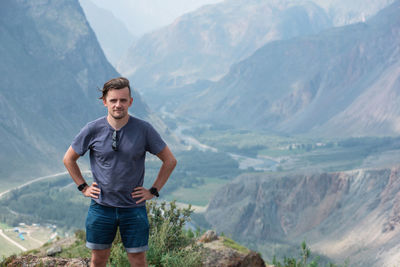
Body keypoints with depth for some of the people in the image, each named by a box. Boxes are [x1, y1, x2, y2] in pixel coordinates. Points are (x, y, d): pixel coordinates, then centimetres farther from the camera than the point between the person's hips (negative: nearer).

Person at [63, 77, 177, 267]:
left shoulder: (144, 130, -6)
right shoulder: (93, 130, -4)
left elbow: (170, 161, 3)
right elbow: (69, 159, 10)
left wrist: (153, 191, 0)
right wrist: (83, 187, 5)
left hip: (133, 208, -1)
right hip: (101, 206, 1)